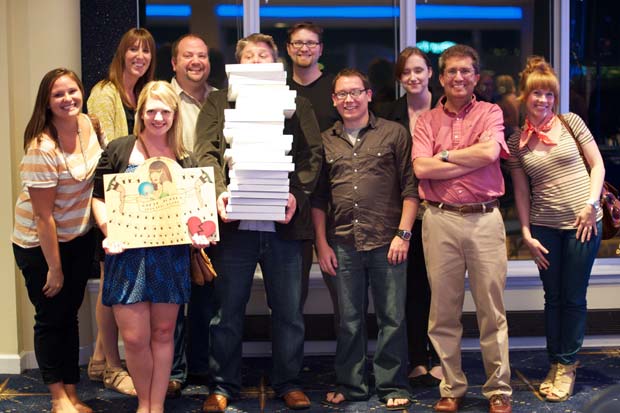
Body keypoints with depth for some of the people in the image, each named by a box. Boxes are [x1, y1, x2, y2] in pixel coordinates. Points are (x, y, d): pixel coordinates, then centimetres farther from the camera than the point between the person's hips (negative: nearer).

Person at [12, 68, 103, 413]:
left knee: (70, 316, 13)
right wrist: (54, 268, -17)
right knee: (52, 318, 6)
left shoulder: (86, 124, -4)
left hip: (80, 238, 6)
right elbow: (43, 215, -22)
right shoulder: (42, 149, -25)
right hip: (40, 244, -6)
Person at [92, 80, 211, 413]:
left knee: (163, 332, 9)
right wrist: (109, 232, -14)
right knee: (135, 337, -3)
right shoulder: (118, 150, 1)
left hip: (171, 255, 2)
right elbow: (99, 197, 2)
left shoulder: (184, 158, 8)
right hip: (128, 253, -2)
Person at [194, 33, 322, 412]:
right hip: (234, 222, 0)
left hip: (284, 223, 1)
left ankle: (289, 382, 20)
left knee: (289, 310, 7)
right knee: (228, 310, 6)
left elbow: (313, 155, 6)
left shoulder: (298, 104, 14)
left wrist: (296, 194, -10)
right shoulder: (218, 102, 14)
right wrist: (220, 191, -15)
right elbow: (206, 153, 2)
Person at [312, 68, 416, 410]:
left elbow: (410, 188, 1)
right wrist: (321, 244, 6)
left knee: (392, 317, 4)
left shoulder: (394, 133, 3)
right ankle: (350, 384, 23)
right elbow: (318, 198, 12)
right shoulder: (325, 141, 11)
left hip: (387, 242, -2)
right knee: (349, 319, 10)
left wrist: (403, 234, -7)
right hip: (343, 245, 2)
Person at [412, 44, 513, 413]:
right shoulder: (427, 121, 10)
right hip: (440, 220, 1)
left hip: (485, 219, -1)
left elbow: (489, 151, -12)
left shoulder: (490, 113, 8)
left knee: (492, 310, 3)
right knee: (443, 311, 6)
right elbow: (421, 168, -6)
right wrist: (472, 161, -7)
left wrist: (444, 155, -3)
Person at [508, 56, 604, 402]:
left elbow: (597, 164, 1)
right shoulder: (517, 142, 3)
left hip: (582, 222, -2)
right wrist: (527, 234, 0)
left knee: (574, 297, 4)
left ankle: (567, 367, 17)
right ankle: (556, 364, 23)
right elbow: (522, 191, 6)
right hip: (545, 227, 2)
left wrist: (591, 204, -10)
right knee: (553, 297, 10)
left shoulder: (571, 122, -1)